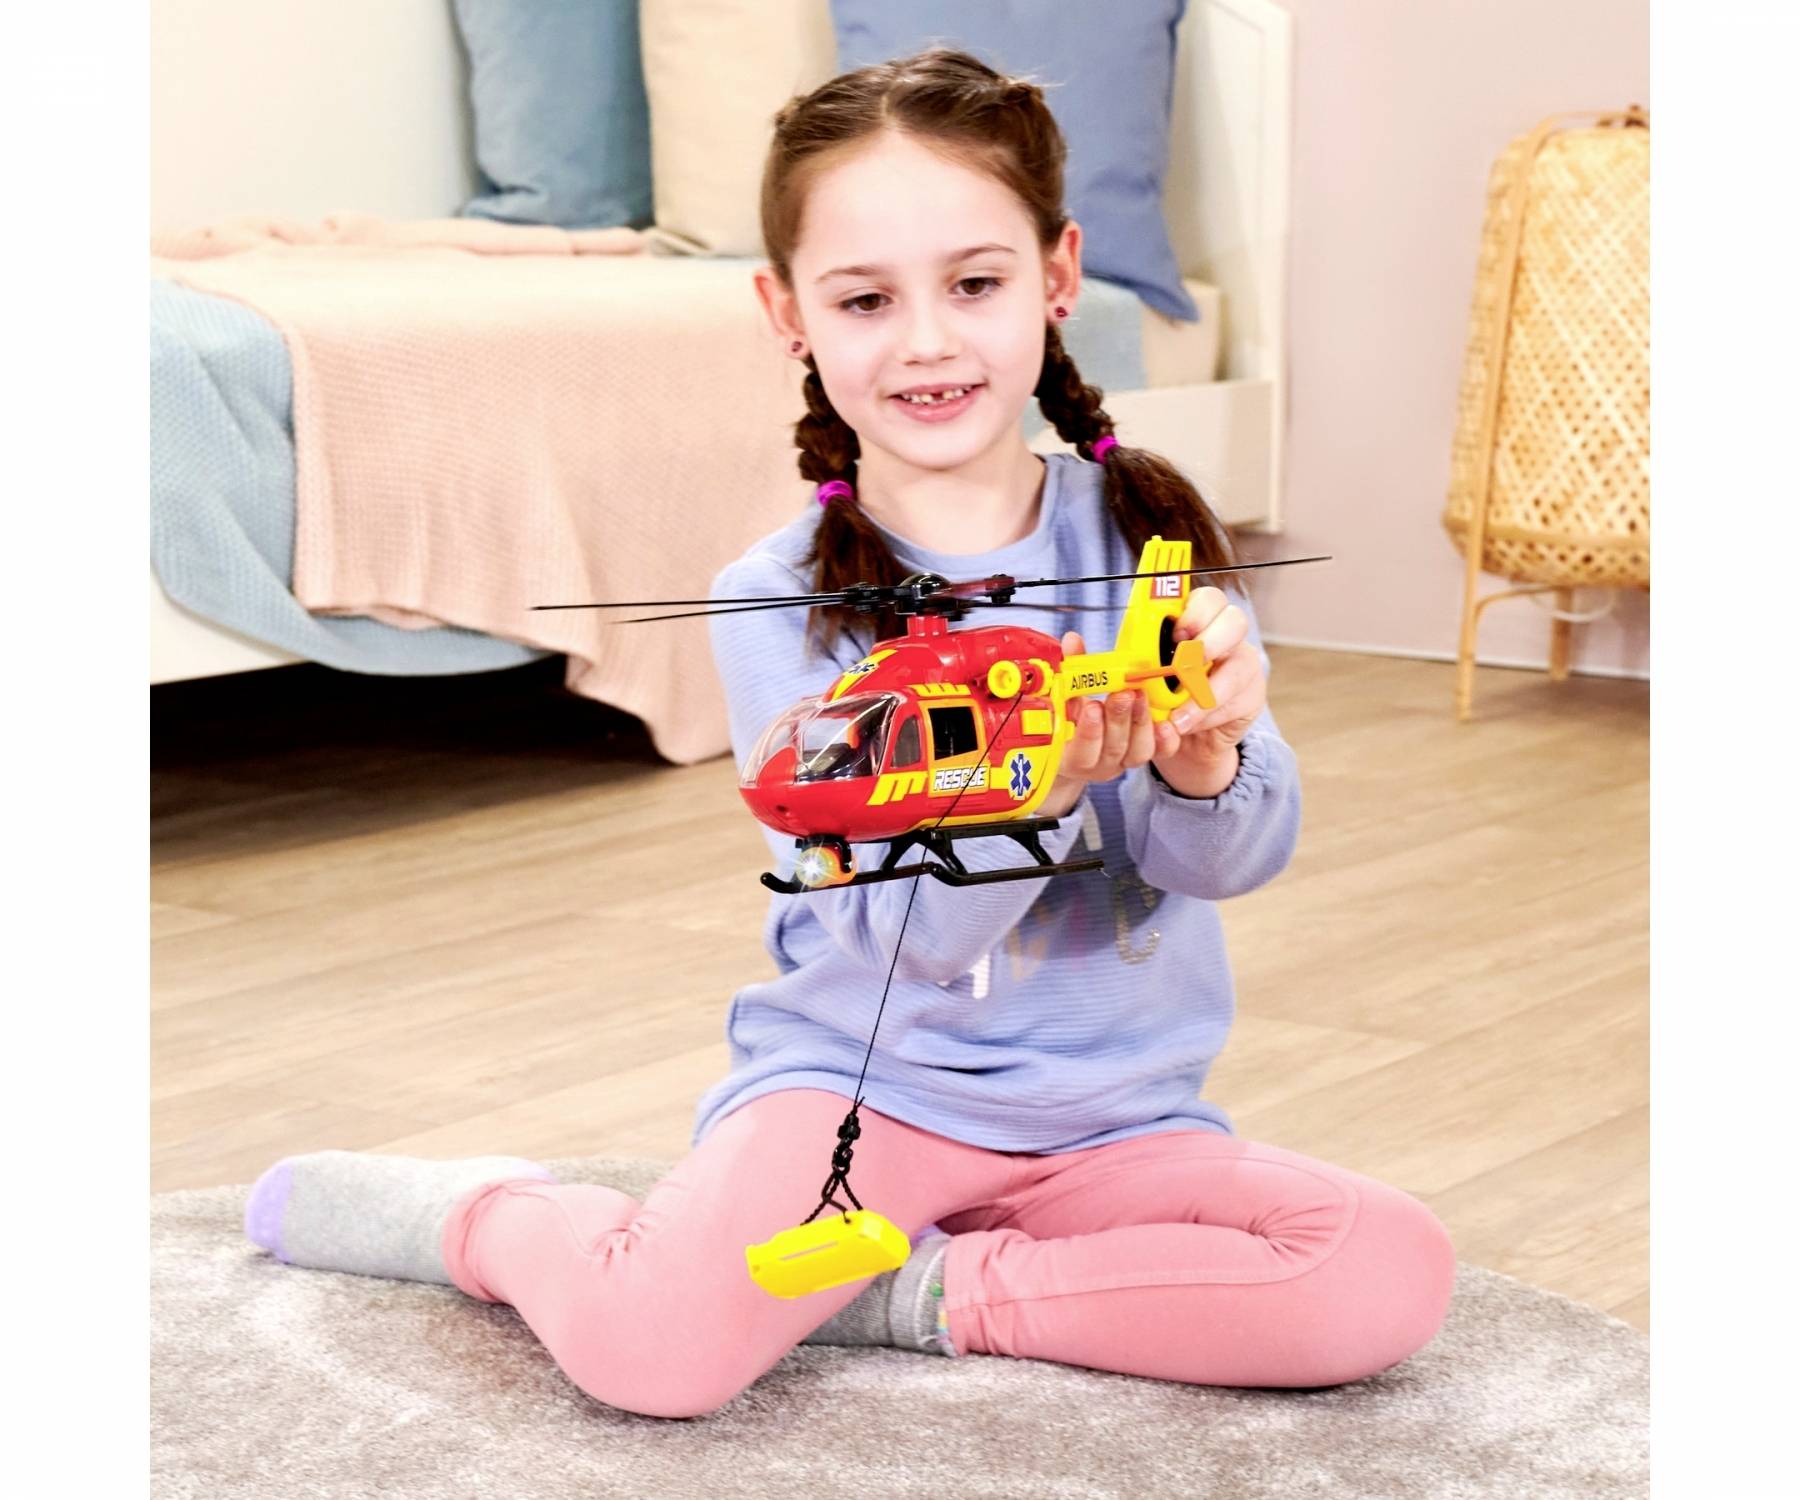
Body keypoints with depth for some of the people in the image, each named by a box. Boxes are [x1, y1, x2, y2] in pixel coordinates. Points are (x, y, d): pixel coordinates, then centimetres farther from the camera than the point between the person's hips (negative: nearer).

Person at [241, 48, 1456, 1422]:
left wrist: (1205, 756, -34)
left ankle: (928, 1295, -7)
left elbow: (1240, 855, -10)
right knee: (656, 1344, -29)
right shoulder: (779, 602, -8)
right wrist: (1043, 779, -35)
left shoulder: (1150, 533, -2)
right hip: (866, 1083, -3)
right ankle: (493, 1214, 6)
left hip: (1113, 1117, 3)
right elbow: (903, 930, -15)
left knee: (1394, 1276, -22)